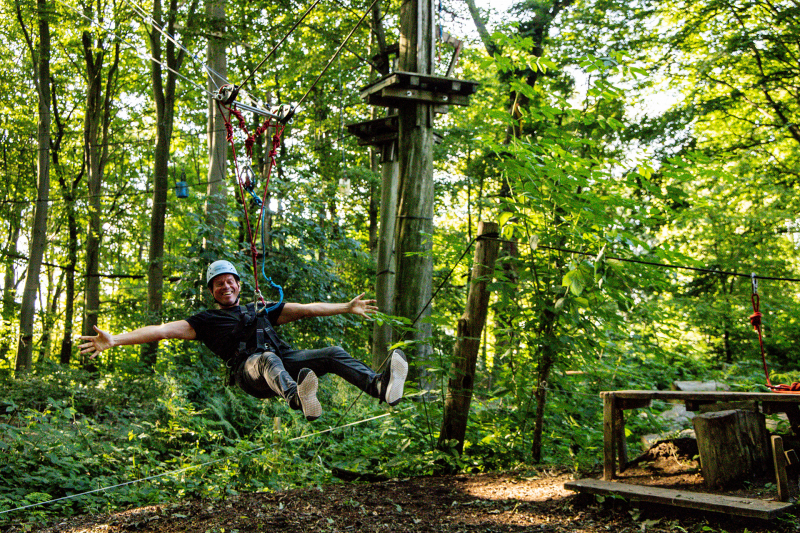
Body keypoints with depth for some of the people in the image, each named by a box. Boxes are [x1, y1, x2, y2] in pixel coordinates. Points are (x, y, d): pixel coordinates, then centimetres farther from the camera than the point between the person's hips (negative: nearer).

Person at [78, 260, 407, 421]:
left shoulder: (260, 310, 33)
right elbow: (162, 330, 11)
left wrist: (346, 308, 22)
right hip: (250, 372, -5)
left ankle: (380, 387, -43)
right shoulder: (206, 321, 22)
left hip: (284, 360, 5)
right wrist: (114, 340, 0)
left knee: (333, 354, -17)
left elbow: (306, 310, 28)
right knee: (267, 359, -40)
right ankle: (298, 400, -72)